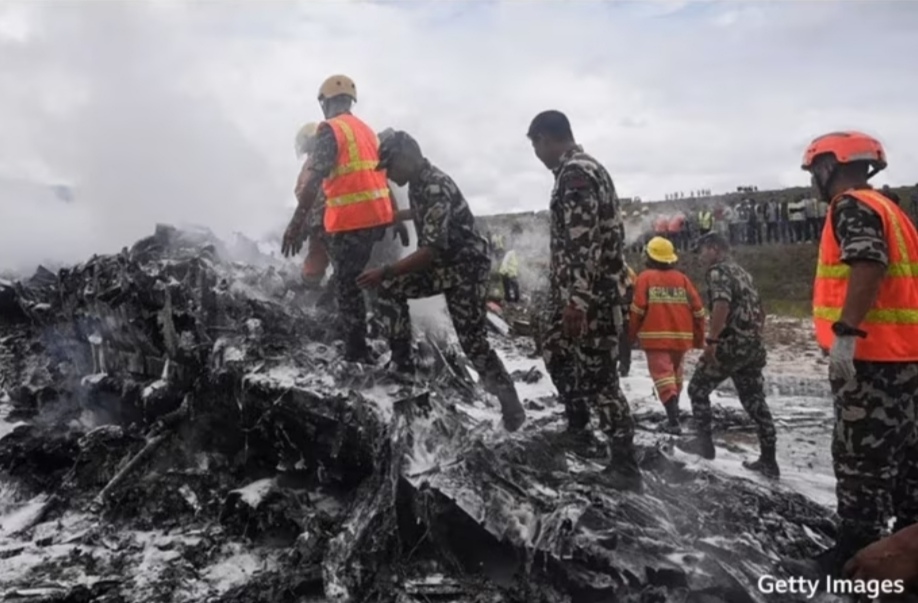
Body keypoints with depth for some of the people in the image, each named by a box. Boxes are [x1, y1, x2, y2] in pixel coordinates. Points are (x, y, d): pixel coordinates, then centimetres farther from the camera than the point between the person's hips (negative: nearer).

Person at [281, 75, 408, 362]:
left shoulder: (330, 130, -7)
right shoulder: (367, 130, 18)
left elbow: (314, 179, -18)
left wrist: (297, 222, -20)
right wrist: (396, 217, 22)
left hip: (350, 220, -8)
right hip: (378, 216, 8)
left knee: (347, 286, -1)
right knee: (356, 280, 20)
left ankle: (357, 354, 2)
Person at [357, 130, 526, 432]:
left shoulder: (436, 187, -26)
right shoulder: (418, 182, 2)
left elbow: (432, 249, -32)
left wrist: (385, 271, -30)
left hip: (467, 266, -9)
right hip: (441, 263, 9)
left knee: (473, 343, -9)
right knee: (390, 289, -2)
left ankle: (512, 408, 6)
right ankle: (403, 365, 7)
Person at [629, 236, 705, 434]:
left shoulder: (646, 277, -3)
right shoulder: (682, 278, 8)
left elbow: (638, 308, -10)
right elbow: (698, 309, 6)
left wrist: (631, 333, 4)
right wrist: (699, 337, 16)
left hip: (655, 336, -5)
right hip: (681, 337, 5)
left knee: (663, 375, -8)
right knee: (675, 374, 22)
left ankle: (673, 419, -21)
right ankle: (673, 410, 37)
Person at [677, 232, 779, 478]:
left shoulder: (718, 271, -7)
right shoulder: (742, 273, 22)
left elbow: (722, 305, -24)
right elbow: (759, 312, 26)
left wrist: (711, 340, -25)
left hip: (730, 343, -9)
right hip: (753, 346, 9)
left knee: (698, 389, 6)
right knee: (755, 400, 8)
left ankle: (704, 442, 8)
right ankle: (768, 460, 9)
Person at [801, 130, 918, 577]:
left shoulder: (852, 206, -9)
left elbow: (869, 266, -25)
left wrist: (845, 333, -28)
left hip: (869, 354, -10)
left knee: (861, 451, -4)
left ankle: (858, 548, 3)